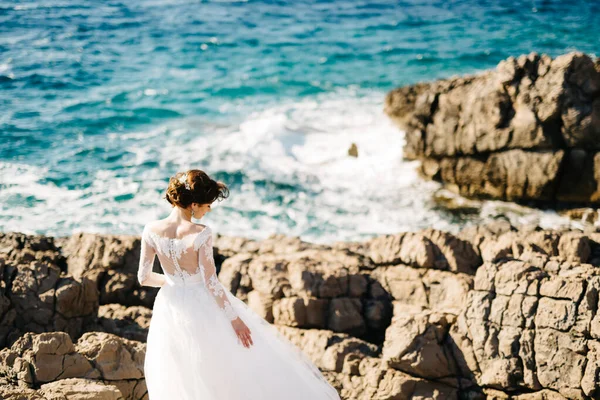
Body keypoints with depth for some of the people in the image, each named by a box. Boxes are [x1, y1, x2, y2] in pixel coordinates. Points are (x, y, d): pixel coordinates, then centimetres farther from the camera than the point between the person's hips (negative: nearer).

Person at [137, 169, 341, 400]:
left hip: (172, 307, 4)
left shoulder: (151, 231, -15)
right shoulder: (201, 234, -26)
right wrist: (234, 318, -12)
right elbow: (211, 283, -22)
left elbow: (143, 277, -6)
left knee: (181, 376, 25)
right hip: (205, 304, -4)